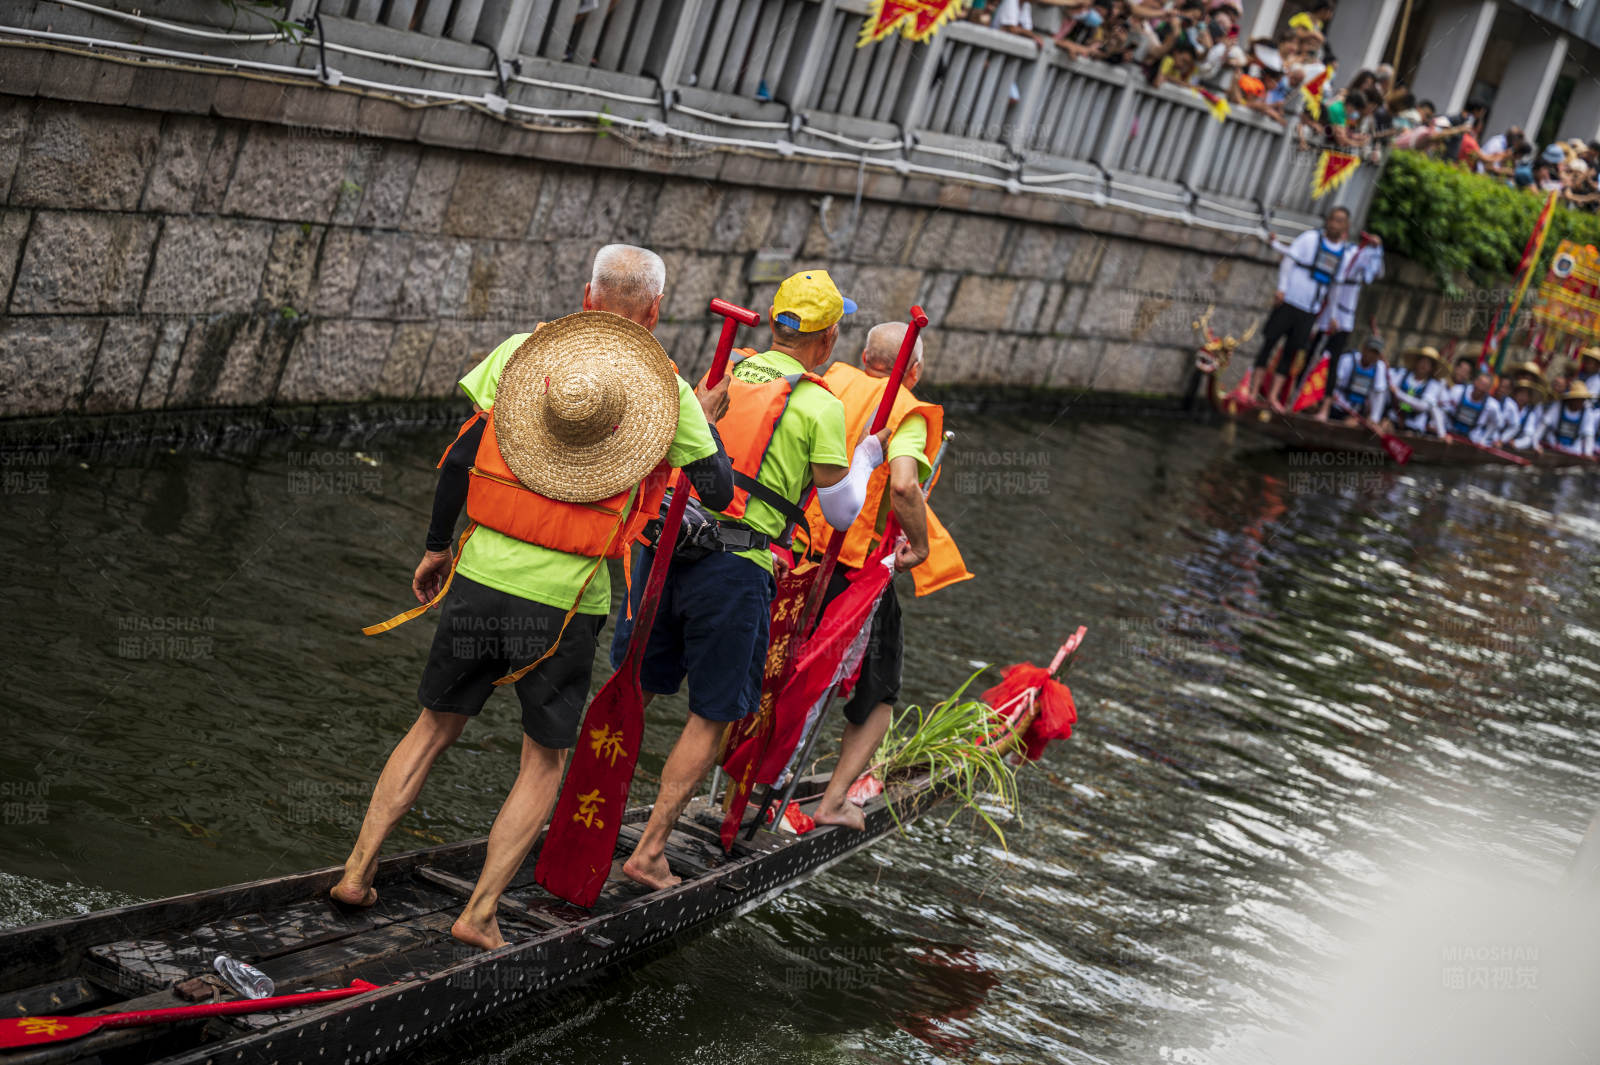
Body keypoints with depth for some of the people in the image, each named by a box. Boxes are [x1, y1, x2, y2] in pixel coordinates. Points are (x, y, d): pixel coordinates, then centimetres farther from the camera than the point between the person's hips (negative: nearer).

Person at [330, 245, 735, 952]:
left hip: (482, 577, 2)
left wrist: (436, 547, 11)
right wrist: (704, 419, 18)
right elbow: (719, 490, 1)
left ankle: (358, 869, 16)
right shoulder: (666, 388, -2)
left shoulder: (520, 351, 3)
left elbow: (461, 456, 0)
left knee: (435, 727, 20)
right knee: (544, 762, 13)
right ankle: (480, 913, 7)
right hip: (569, 603, -2)